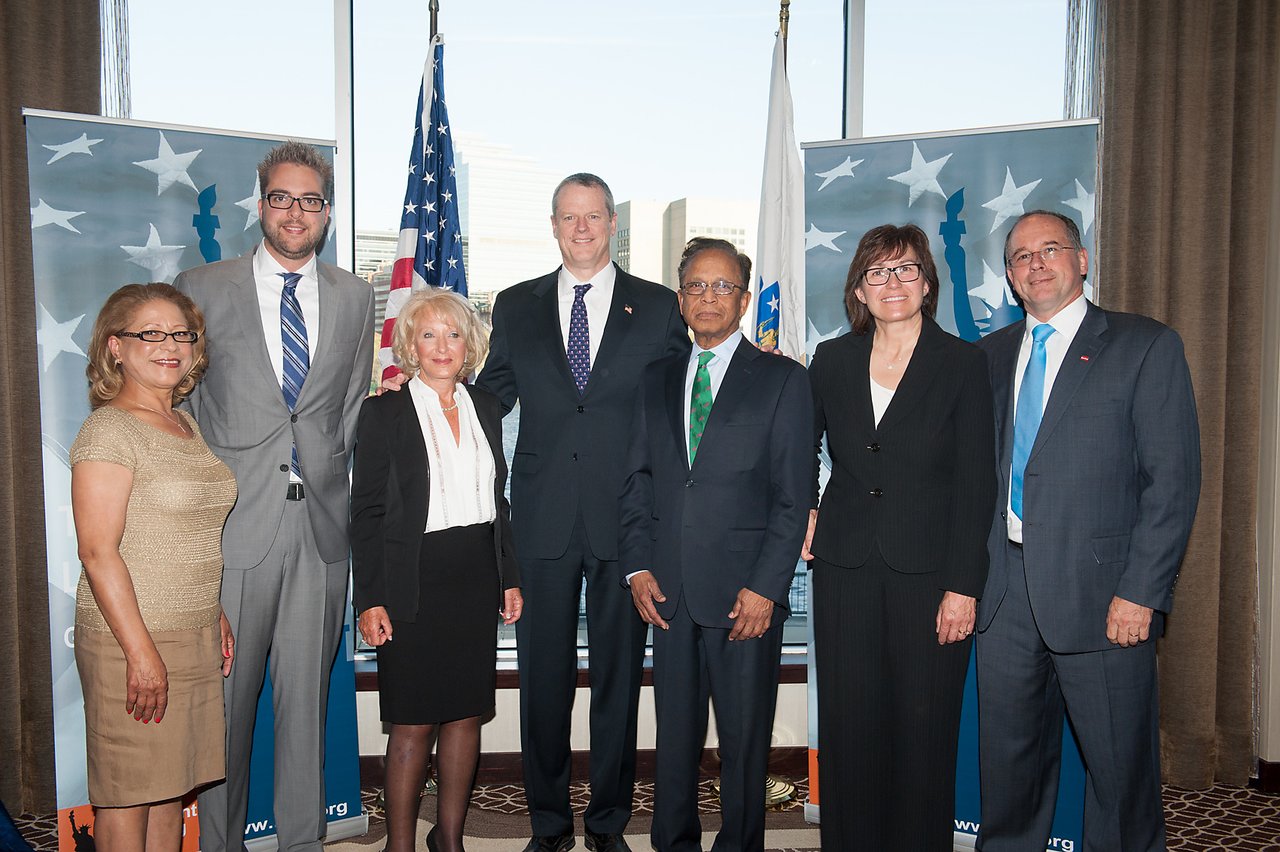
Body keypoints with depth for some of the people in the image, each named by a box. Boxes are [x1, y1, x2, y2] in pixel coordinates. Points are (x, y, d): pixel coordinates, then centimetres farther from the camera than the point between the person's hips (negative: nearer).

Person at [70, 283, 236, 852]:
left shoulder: (186, 426, 13)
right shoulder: (109, 430, -12)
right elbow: (98, 552, -17)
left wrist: (214, 613, 17)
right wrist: (141, 652, -20)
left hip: (194, 636, 8)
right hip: (132, 639, -7)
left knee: (173, 783, 14)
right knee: (128, 794, 3)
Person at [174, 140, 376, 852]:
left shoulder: (356, 297, 10)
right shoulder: (203, 288, 3)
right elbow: (177, 406, 4)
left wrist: (331, 480, 8)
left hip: (323, 524, 2)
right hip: (234, 525, -2)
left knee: (307, 698, 11)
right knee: (226, 698, 6)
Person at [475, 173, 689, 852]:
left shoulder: (660, 308, 6)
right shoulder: (515, 307, 11)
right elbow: (490, 399, 14)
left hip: (626, 516, -1)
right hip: (542, 517, 1)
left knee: (619, 674, 8)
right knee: (542, 673, 7)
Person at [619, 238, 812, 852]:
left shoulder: (783, 380, 1)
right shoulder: (657, 381, 14)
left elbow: (792, 496, -5)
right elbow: (636, 480, 13)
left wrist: (765, 587, -11)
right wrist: (637, 567, 2)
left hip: (745, 593, -3)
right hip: (669, 591, 4)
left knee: (745, 739, 6)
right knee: (674, 735, 12)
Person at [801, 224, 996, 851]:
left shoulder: (963, 363, -2)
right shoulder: (832, 360, 7)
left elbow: (975, 485, -5)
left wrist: (963, 586, -10)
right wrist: (803, 510, 7)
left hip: (929, 572, -2)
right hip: (845, 569, 3)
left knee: (925, 727, 4)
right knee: (849, 725, 7)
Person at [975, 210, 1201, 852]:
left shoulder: (1146, 346, -2)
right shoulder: (991, 355, 12)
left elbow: (1174, 479, -8)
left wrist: (1140, 592, -13)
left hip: (1100, 592, -4)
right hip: (1005, 589, 4)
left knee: (1120, 762, 8)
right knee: (1008, 755, 14)